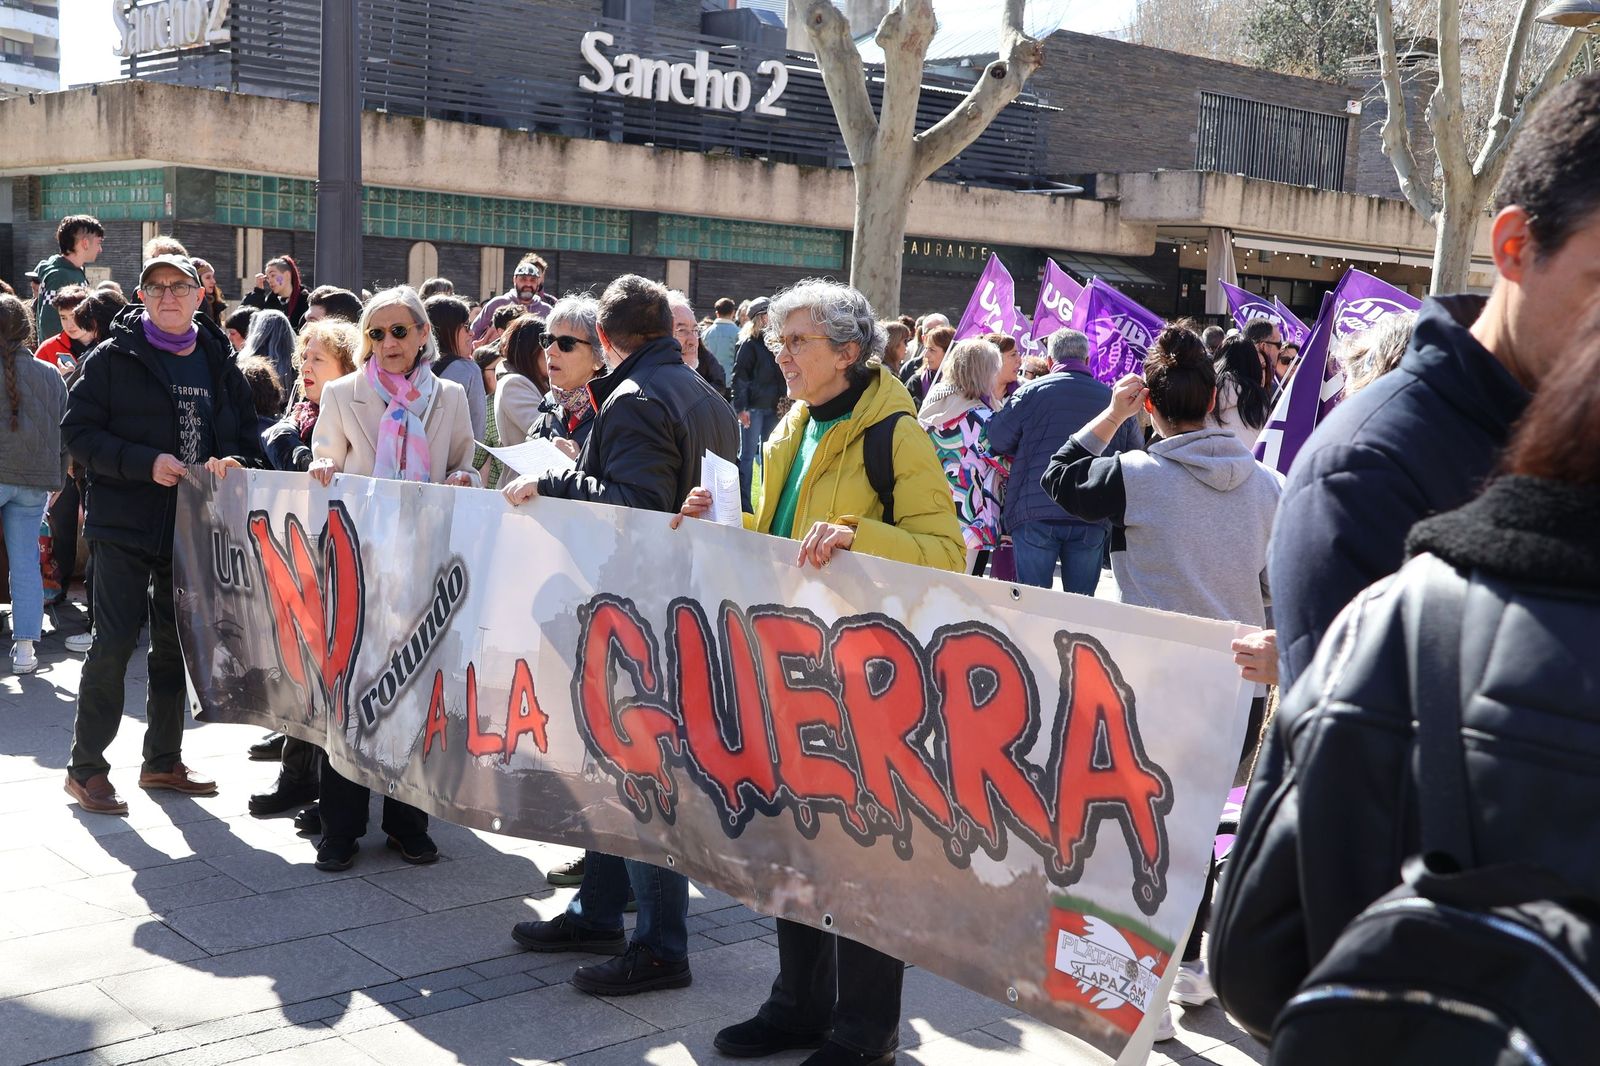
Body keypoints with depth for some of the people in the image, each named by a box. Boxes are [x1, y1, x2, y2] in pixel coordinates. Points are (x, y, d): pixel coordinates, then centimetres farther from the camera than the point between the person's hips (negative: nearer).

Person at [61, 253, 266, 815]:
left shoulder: (219, 362, 10)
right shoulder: (113, 357, -2)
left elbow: (249, 437, 15)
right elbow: (79, 431, -8)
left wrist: (234, 464, -7)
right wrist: (146, 463, -19)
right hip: (124, 522, -4)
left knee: (177, 642, 12)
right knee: (115, 641, -7)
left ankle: (163, 759, 24)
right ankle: (85, 766, 5)